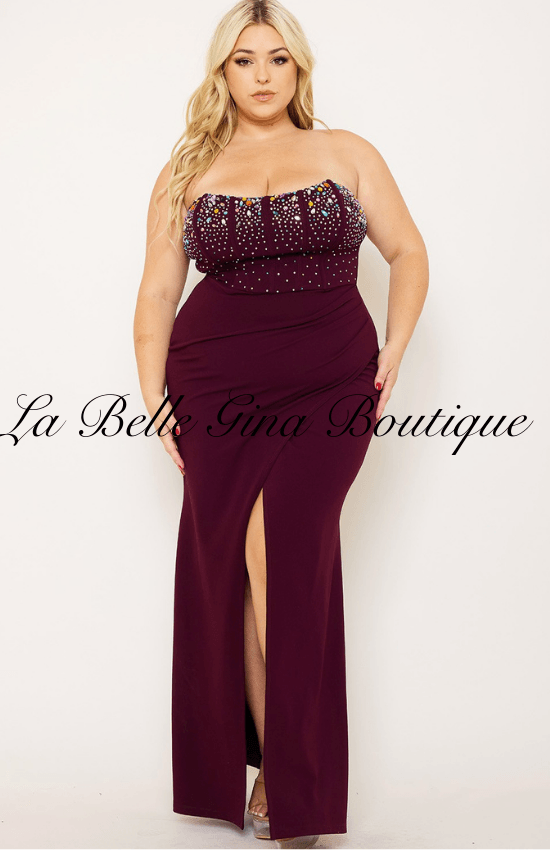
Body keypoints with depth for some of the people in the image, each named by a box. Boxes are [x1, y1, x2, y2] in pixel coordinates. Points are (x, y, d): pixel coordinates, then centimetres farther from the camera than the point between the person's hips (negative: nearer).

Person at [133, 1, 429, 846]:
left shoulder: (347, 154, 10)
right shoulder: (186, 172, 11)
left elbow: (408, 252, 13)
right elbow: (157, 290, 10)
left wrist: (394, 351, 2)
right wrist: (154, 397, 2)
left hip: (330, 385, -1)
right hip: (218, 388, 2)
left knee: (283, 556, -13)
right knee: (231, 567, -2)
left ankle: (294, 779, -3)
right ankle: (275, 764, 10)